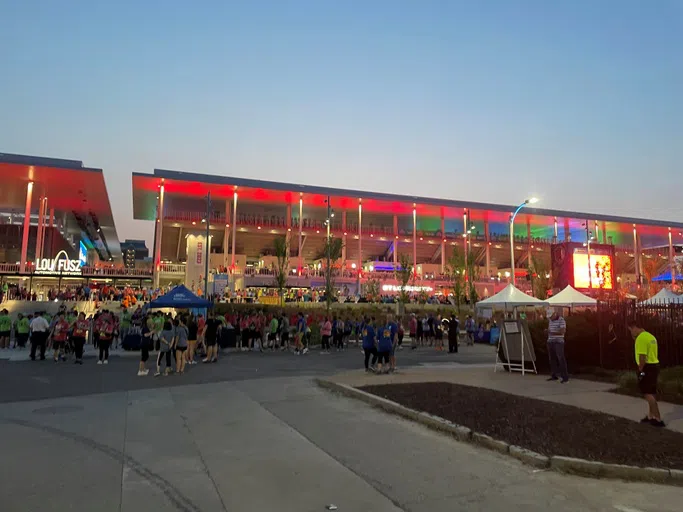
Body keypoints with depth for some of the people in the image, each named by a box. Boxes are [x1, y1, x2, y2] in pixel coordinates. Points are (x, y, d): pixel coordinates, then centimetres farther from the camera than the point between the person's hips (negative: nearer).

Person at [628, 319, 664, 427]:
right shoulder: (651, 336, 15)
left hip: (647, 367, -10)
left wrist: (641, 370, -16)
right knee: (651, 392, 15)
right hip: (654, 366, 10)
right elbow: (652, 353, 19)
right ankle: (650, 416, 24)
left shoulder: (641, 338, -17)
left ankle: (658, 419, -3)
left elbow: (642, 356, -22)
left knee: (648, 393, -4)